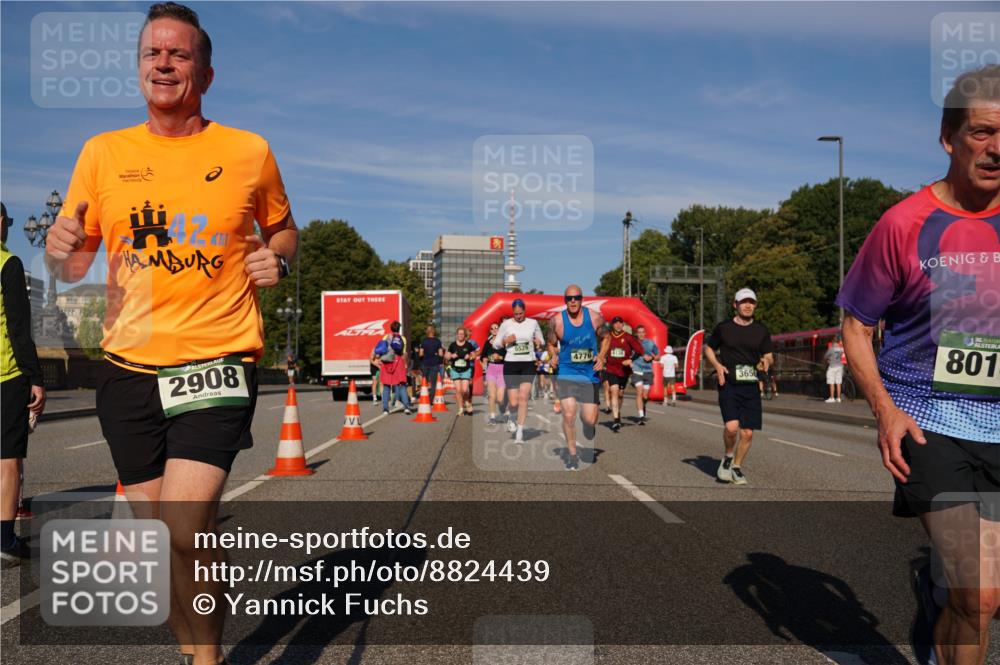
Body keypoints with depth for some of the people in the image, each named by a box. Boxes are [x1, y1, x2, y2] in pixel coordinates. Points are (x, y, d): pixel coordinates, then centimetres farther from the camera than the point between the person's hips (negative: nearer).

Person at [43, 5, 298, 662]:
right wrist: (63, 247, -11)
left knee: (183, 528, -16)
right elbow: (71, 267, 12)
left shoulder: (249, 152, 3)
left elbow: (284, 229, 18)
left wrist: (276, 258, -5)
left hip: (218, 358, -3)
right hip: (129, 366, 3)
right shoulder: (102, 152, 8)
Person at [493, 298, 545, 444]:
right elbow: (495, 344, 7)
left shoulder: (533, 323, 5)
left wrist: (539, 342, -7)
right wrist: (506, 340, -13)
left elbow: (541, 341, 17)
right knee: (513, 402, -5)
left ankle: (520, 432, -3)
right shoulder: (506, 324, 2)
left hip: (528, 364, 1)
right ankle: (511, 419, 31)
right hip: (511, 364, -1)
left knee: (523, 397, -12)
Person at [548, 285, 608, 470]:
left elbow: (605, 338, 11)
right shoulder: (557, 321, -7)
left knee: (590, 420, 1)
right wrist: (553, 356, -13)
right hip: (565, 373, -1)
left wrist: (601, 356, -4)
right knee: (569, 415, -12)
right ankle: (572, 454, 7)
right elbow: (551, 344, 7)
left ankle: (586, 420, 41)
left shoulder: (595, 318, -5)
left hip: (589, 374, 1)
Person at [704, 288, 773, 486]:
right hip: (728, 385, -3)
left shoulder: (761, 330, 9)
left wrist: (767, 361, -9)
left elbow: (768, 355, 15)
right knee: (731, 426, -20)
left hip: (751, 386, 3)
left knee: (747, 432, 1)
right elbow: (708, 348, 14)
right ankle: (728, 457, 10)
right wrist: (717, 365, -3)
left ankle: (737, 466, 24)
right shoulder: (723, 328, 3)